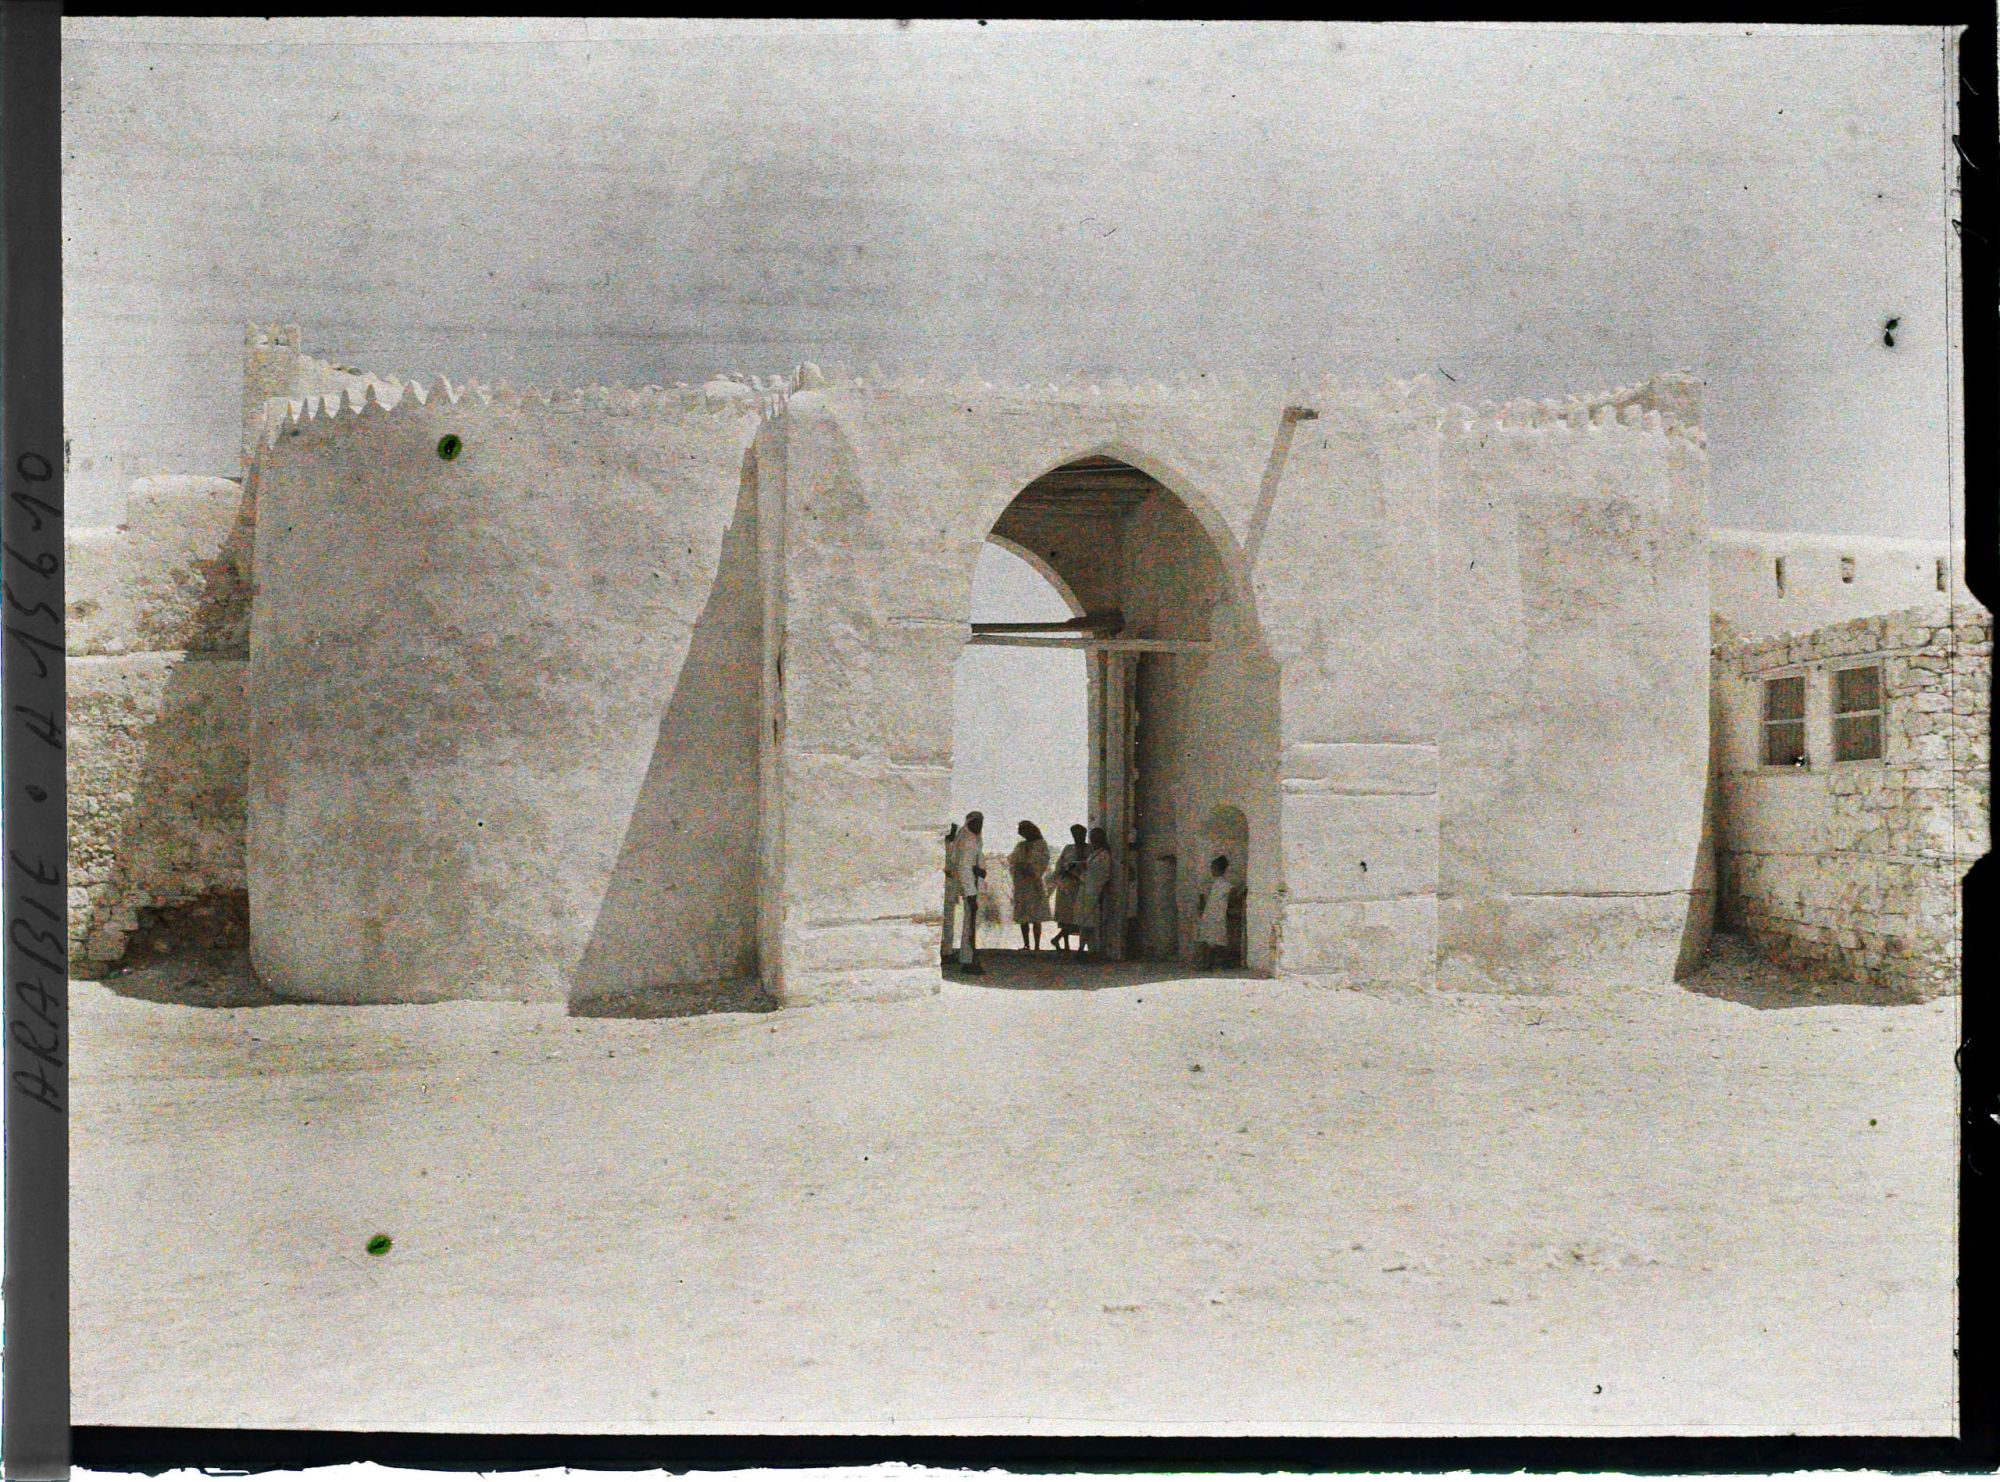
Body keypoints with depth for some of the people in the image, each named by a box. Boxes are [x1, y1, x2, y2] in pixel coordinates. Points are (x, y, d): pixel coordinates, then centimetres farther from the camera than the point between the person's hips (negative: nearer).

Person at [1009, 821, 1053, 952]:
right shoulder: (1020, 846, 19)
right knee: (1022, 917, 3)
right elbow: (1013, 862, 14)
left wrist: (1035, 876, -12)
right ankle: (1026, 945, 7)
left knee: (1036, 918, -8)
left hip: (1034, 884, -5)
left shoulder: (1041, 844, 4)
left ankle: (1037, 946, -10)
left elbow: (1044, 863, -4)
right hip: (1021, 885, 5)